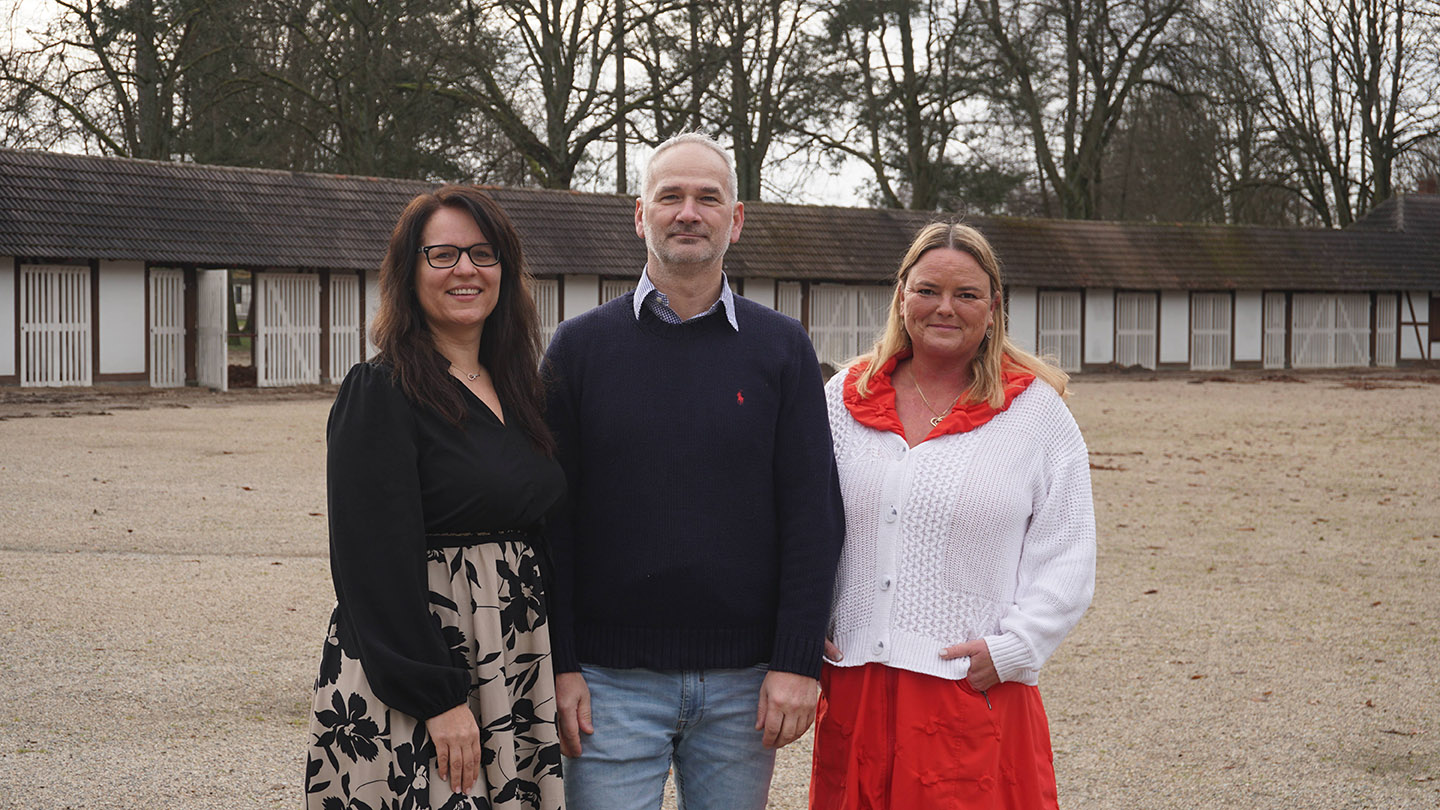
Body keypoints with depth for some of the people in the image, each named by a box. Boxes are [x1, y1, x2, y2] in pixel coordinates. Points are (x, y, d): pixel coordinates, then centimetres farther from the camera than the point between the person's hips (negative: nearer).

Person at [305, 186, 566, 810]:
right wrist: (438, 699, -20)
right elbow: (378, 562, -16)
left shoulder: (516, 390, 12)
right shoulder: (380, 395, -10)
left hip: (513, 676, 7)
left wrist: (561, 678, 10)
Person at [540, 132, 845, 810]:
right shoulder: (580, 346, 4)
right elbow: (550, 517, 2)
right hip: (610, 682, -1)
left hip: (744, 682, 1)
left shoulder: (782, 348, 5)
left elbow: (813, 513, 2)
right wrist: (559, 664, -5)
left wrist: (798, 661, -5)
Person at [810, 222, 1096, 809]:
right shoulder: (844, 399, 9)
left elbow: (1066, 558, 0)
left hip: (974, 689, -2)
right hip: (853, 687, 3)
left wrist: (1011, 648, -10)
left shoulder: (1037, 412, 2)